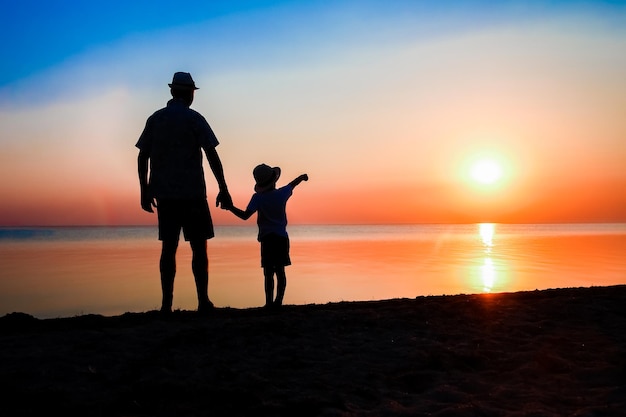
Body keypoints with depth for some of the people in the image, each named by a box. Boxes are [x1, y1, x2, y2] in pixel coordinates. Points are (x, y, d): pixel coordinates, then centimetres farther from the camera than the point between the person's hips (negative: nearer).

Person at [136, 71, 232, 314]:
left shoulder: (155, 119, 10)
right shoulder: (194, 119, -2)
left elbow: (142, 157, 8)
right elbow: (212, 155, -8)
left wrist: (145, 191, 14)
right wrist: (223, 190, -5)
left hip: (164, 194, 4)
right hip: (192, 194, -4)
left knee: (169, 247, 7)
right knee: (198, 247, 2)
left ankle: (166, 304, 5)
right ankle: (203, 301, 0)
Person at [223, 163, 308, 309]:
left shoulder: (258, 198, -8)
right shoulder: (282, 193, 3)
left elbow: (245, 215, -16)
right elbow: (292, 185, 25)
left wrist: (230, 207, -7)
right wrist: (302, 177, 45)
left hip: (267, 238, -3)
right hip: (282, 237, 3)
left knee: (269, 272, -4)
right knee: (280, 270, 7)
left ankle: (269, 302, -8)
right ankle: (278, 301, 8)